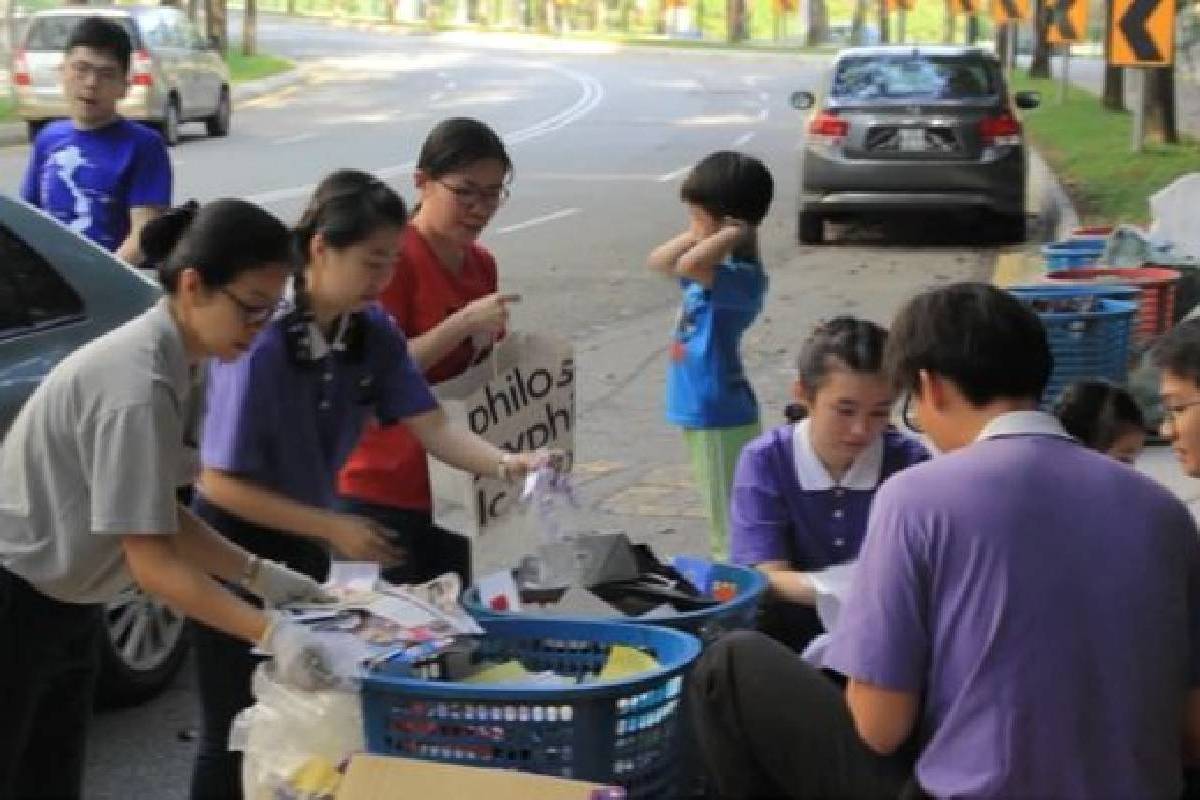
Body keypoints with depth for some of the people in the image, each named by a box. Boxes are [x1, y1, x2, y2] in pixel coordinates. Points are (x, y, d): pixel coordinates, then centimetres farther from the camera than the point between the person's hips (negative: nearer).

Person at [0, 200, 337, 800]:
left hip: (63, 602, 9)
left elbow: (159, 515, 6)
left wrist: (259, 575, -2)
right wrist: (271, 633, -31)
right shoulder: (138, 385, -27)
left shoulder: (169, 363, 1)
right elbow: (152, 562, -27)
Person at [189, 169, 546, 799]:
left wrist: (504, 464, -31)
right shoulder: (259, 343, -27)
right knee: (237, 730, 1)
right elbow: (220, 483, -24)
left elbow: (431, 426, -12)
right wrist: (333, 527, -23)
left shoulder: (373, 332, -7)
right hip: (234, 545, -7)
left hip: (303, 544, 7)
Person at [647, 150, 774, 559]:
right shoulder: (717, 267, 6)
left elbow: (686, 266, -40)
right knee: (722, 514, 22)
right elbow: (658, 261, 16)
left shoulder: (742, 278, -23)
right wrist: (697, 236, 1)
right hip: (702, 411, 10)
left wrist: (732, 234, -27)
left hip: (721, 415, -10)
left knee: (733, 522, -3)